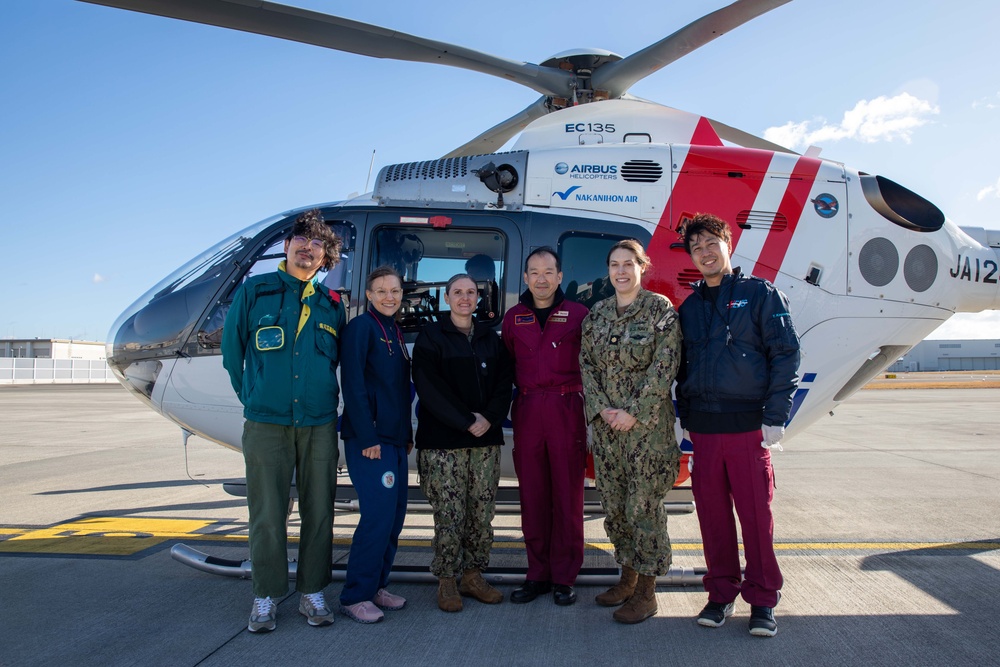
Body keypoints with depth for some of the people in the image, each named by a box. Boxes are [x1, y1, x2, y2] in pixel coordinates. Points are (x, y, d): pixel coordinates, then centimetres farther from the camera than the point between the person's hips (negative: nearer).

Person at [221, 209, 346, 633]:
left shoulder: (331, 305, 9)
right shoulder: (253, 292, 4)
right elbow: (231, 350, 10)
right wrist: (253, 400, 12)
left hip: (319, 424, 2)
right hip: (266, 423, -2)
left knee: (319, 511, 6)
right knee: (267, 514, 2)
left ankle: (313, 593, 19)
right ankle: (266, 597, 16)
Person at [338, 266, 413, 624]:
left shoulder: (395, 333, 17)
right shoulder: (360, 327, -8)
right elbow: (353, 386, -14)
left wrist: (407, 434, 15)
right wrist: (367, 438, -18)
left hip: (394, 440, 9)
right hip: (369, 441, -9)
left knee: (395, 514, 10)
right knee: (379, 515, -10)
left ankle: (376, 586, 22)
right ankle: (356, 595, 2)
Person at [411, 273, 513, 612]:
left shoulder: (491, 338, 15)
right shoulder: (431, 337, 3)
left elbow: (503, 384, 10)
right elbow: (429, 387, -7)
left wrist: (489, 418, -9)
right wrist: (467, 422, -13)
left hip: (486, 439, 4)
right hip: (442, 442, -4)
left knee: (482, 513, 4)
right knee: (449, 514, -3)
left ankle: (473, 576, 17)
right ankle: (447, 581, 9)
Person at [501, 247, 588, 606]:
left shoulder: (578, 314, 3)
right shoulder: (513, 317, 12)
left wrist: (582, 397, -5)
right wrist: (525, 388, 6)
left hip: (567, 410, -3)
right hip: (527, 411, 3)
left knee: (568, 495, 2)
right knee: (532, 495, 6)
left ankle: (564, 578, 13)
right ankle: (538, 574, 18)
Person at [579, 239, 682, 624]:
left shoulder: (661, 309, -4)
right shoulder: (597, 314, 11)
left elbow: (665, 366, -10)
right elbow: (586, 363, 9)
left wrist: (634, 414, -14)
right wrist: (600, 408, -5)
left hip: (648, 424, -5)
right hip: (606, 424, 5)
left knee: (644, 505, -2)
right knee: (614, 503, 11)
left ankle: (646, 592, 11)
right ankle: (627, 577, 28)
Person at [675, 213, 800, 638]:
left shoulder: (759, 293, 2)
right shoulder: (689, 307, 15)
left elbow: (786, 354, -3)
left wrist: (775, 416, -9)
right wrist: (685, 415, 9)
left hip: (747, 424, -4)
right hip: (703, 427, 4)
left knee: (756, 512, 1)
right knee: (712, 512, 8)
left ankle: (762, 599, 15)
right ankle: (720, 593, 22)